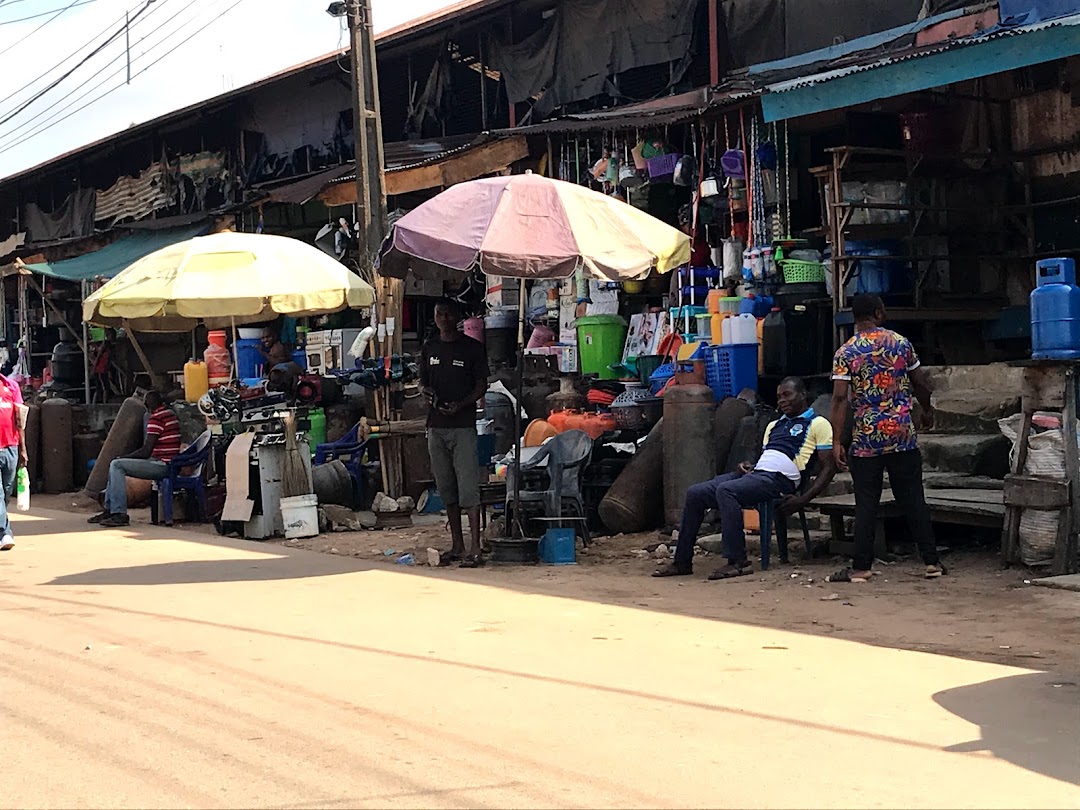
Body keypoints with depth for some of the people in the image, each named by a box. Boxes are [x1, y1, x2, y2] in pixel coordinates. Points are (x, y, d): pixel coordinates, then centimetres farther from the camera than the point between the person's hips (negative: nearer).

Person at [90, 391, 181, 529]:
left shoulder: (156, 418, -16)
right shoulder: (170, 414, 17)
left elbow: (146, 451, -18)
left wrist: (125, 457, -2)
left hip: (162, 465, -10)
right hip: (167, 464, 10)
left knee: (116, 465, -15)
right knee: (115, 465, 17)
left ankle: (120, 514, -18)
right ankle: (109, 510, 18)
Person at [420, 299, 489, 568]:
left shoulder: (472, 347, 0)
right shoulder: (429, 348, 14)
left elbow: (481, 385, 0)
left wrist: (460, 405, -16)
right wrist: (427, 392, -3)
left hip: (463, 425, -5)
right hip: (436, 426, 5)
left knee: (468, 488, -10)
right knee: (446, 489, 9)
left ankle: (475, 549, -12)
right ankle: (457, 546, 16)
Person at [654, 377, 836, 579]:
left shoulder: (817, 424, 6)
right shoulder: (774, 425, 31)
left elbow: (828, 468, -2)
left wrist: (803, 500, -14)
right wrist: (746, 466, 6)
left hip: (779, 479, -8)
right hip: (754, 472, 8)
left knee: (725, 491, -33)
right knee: (695, 494, -10)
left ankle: (738, 562, -31)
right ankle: (682, 562, -6)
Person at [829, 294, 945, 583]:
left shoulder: (845, 353, -5)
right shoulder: (901, 343, 3)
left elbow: (840, 399, -12)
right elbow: (920, 384, 12)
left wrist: (836, 441, -10)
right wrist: (927, 409, 32)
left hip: (866, 440, -2)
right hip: (903, 436, 2)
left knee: (866, 504, 3)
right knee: (913, 500, 8)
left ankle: (861, 567, 4)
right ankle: (931, 561, 11)